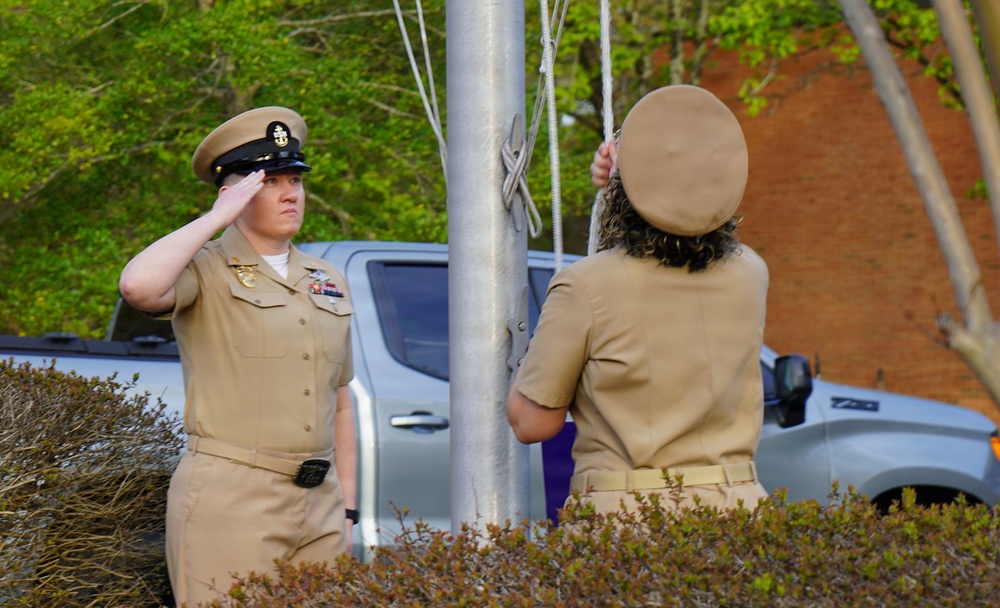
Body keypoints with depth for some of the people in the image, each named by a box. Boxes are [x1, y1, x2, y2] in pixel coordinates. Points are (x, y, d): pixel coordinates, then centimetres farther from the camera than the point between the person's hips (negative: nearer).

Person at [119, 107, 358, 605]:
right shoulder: (206, 272, -2)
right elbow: (138, 286, -26)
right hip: (230, 506, -6)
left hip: (318, 506, 6)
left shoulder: (328, 283, 16)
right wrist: (217, 219, -14)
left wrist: (346, 512, 15)